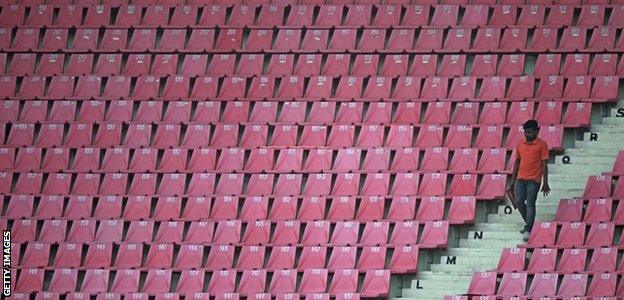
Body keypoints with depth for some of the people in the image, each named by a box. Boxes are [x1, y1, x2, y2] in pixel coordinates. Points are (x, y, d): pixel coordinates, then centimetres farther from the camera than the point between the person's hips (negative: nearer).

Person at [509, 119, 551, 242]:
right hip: (520, 178, 5)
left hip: (534, 180, -5)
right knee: (519, 202, 3)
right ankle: (528, 223, 25)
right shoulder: (520, 144, 10)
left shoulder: (541, 144, -4)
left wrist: (545, 183, -8)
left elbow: (544, 164, -5)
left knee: (530, 204, -7)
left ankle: (528, 230, -6)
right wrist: (513, 181, 16)